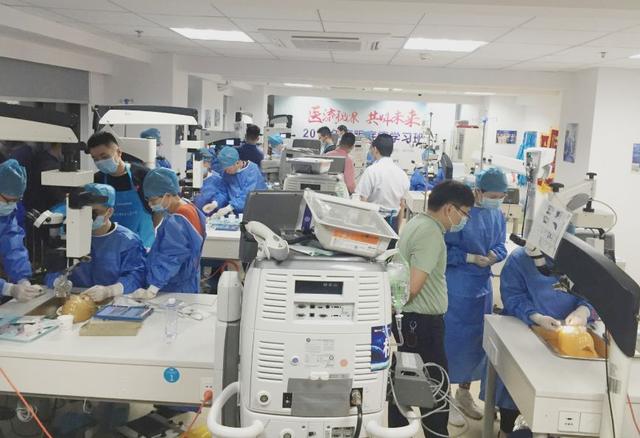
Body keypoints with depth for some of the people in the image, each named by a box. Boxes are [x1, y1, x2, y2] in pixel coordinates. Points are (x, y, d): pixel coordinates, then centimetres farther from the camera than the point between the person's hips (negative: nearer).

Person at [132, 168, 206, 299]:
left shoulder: (175, 223, -26)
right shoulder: (188, 207, 4)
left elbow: (169, 260, -31)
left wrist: (151, 291, -33)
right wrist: (153, 251, 15)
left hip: (175, 291, -10)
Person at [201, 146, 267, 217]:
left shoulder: (252, 170, -13)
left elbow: (247, 195, -23)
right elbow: (223, 193, 8)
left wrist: (228, 208, -32)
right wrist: (214, 204, -12)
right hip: (237, 213, 4)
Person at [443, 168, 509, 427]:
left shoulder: (498, 216, 5)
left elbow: (501, 247, 11)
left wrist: (494, 255, -11)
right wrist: (471, 258, -22)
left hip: (483, 287, 8)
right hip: (456, 288, -7)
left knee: (477, 341, 16)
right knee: (453, 340, 0)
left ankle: (464, 393, 33)